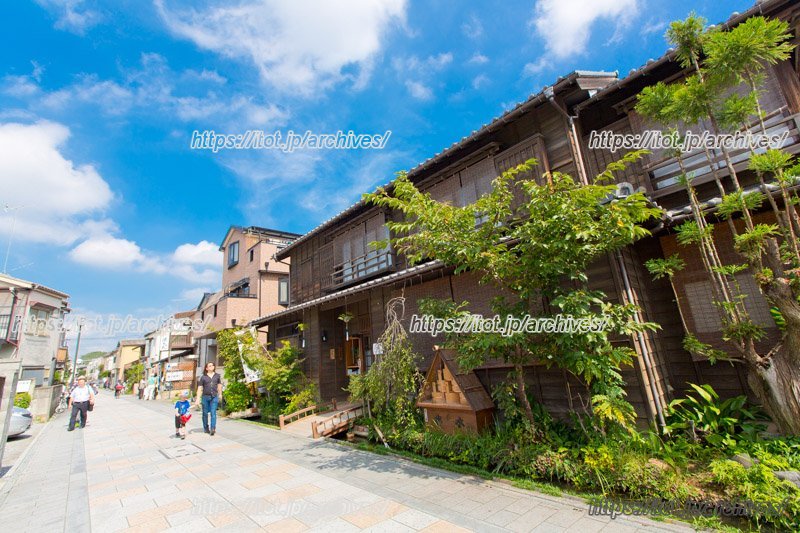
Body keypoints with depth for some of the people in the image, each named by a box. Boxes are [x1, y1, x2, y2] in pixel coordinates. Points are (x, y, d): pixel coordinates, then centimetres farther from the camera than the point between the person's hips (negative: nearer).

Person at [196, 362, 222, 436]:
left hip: (214, 397, 0)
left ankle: (213, 429, -10)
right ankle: (206, 428, 26)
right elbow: (200, 388, 0)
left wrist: (220, 395, 18)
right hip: (205, 397, 0)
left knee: (213, 413, -8)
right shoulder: (203, 377, 1)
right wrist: (198, 399, -5)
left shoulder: (217, 376, 8)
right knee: (205, 413, 11)